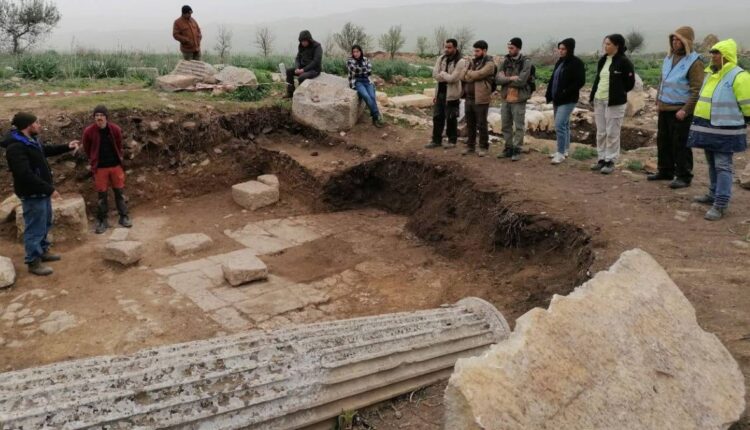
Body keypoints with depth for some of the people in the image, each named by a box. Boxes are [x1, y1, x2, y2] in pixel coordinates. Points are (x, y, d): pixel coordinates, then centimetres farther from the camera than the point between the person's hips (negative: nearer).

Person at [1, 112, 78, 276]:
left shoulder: (32, 140, 7)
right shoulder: (15, 148, -25)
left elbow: (46, 150, 29)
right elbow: (25, 175, -31)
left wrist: (66, 147, 22)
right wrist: (49, 189, -28)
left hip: (42, 192, 10)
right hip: (32, 195, -10)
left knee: (45, 224, 23)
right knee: (35, 228, -2)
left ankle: (43, 251, 39)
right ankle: (33, 262, 9)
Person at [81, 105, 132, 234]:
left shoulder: (115, 129, -9)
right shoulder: (89, 131, -12)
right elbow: (86, 148, 5)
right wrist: (93, 160, 11)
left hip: (116, 165, 1)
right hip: (99, 168, -1)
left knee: (120, 192, 10)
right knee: (101, 195, 5)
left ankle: (123, 217, 22)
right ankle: (102, 221, 16)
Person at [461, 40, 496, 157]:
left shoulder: (489, 64, -7)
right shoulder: (472, 62, 15)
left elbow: (479, 74, -20)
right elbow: (464, 77, 6)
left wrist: (469, 74, -3)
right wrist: (473, 76, -10)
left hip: (481, 99, -6)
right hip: (469, 98, 7)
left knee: (481, 124, 1)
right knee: (470, 124, 13)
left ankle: (483, 147, 13)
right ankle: (470, 146, 23)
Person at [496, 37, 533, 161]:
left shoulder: (526, 62, -8)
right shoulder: (506, 61, 8)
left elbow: (521, 81, -19)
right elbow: (498, 78, -2)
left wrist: (505, 80, -9)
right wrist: (511, 78, -16)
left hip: (519, 99, -6)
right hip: (506, 98, 6)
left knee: (519, 126, 1)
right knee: (506, 125, 12)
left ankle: (517, 150, 9)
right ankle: (508, 148, 23)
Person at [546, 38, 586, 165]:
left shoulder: (577, 63, -10)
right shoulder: (560, 62, 12)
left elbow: (580, 82, -16)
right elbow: (553, 79, 16)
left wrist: (564, 94, -21)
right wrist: (549, 95, 5)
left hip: (568, 101, -8)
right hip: (557, 100, 8)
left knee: (559, 125, -13)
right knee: (564, 125, 15)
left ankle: (561, 153, -7)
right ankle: (564, 150, 23)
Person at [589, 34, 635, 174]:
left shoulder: (624, 62, -10)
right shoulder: (602, 60, 11)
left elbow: (630, 83, -8)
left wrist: (618, 92, 0)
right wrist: (593, 97, 11)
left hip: (615, 102, -7)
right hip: (599, 101, 7)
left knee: (612, 133, -2)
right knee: (601, 132, 11)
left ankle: (610, 161, 6)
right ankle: (602, 159, 20)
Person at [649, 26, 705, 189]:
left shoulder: (694, 62, -13)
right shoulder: (669, 57, 10)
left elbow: (697, 90, -17)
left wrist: (685, 110, -21)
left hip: (680, 110, -8)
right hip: (665, 108, 8)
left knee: (680, 144, -2)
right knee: (663, 141, 15)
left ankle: (684, 176, 8)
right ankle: (665, 171, 28)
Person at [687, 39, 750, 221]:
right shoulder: (711, 73, 12)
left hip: (725, 131, -9)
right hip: (709, 128, 9)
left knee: (722, 166, -8)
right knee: (712, 164, 18)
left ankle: (720, 205, -7)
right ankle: (714, 194, 31)